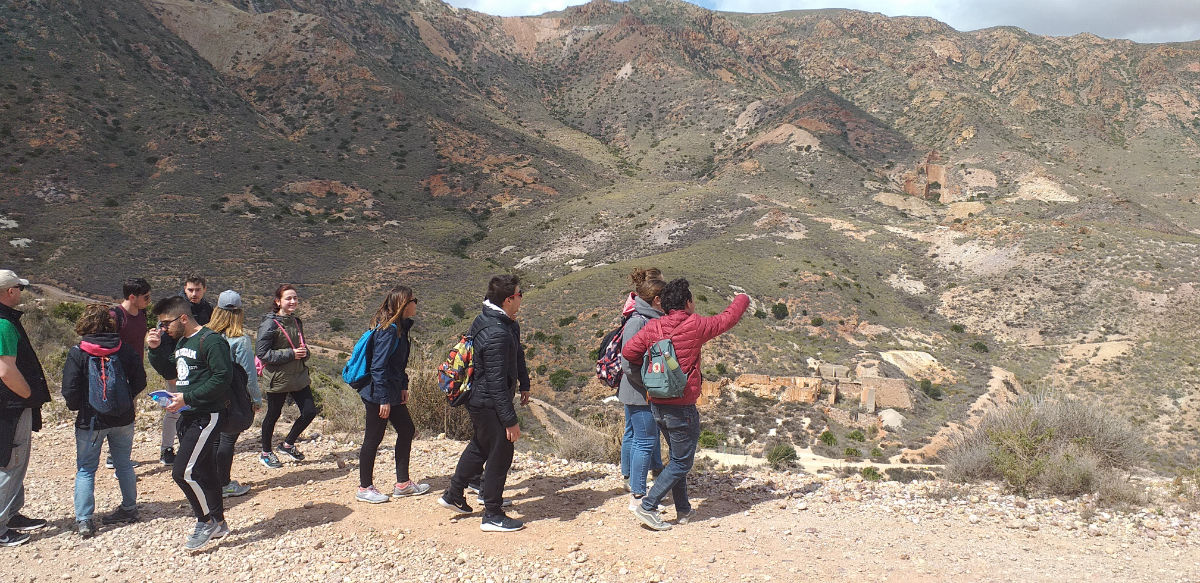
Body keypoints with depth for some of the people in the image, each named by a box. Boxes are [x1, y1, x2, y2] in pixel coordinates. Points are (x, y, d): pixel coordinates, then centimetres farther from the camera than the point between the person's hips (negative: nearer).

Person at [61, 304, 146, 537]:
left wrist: (77, 408, 7)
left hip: (90, 421, -3)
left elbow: (70, 391, -12)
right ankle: (129, 508, 26)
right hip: (123, 419, 3)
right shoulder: (126, 350, -5)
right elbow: (140, 381, 0)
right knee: (124, 464, 17)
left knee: (85, 469, 7)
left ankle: (84, 520, 4)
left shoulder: (77, 354, -13)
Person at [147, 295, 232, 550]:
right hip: (188, 415, 9)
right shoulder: (181, 342, 14)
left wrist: (188, 398, -21)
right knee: (203, 471, 15)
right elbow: (169, 372, 23)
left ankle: (208, 520, 4)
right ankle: (218, 523, 27)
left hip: (207, 416, -9)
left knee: (184, 471, -13)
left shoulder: (211, 342, -15)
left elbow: (221, 379, -21)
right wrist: (156, 349, 7)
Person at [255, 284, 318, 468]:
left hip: (299, 377, 7)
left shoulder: (296, 322, 10)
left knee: (310, 411, 3)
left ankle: (288, 444, 25)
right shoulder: (270, 323, -12)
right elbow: (262, 352, -17)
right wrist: (290, 354, -22)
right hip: (277, 379, -7)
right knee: (273, 415, 7)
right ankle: (266, 453, 28)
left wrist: (304, 352, -3)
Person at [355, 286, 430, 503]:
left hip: (392, 392, 10)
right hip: (378, 395, -10)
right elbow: (378, 367, -23)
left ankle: (402, 484, 23)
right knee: (373, 439, 2)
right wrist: (384, 400, -22)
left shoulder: (400, 327, 9)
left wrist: (403, 387, 14)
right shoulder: (388, 330, -21)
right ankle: (365, 488, 16)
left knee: (407, 430, 14)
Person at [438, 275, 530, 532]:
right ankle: (493, 516, 11)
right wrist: (510, 420, -23)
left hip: (478, 399, 11)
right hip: (489, 404, -11)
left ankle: (453, 495, 38)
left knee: (480, 446, 25)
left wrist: (524, 384, 19)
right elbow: (497, 383, -27)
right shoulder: (496, 334, -28)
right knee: (500, 454, 0)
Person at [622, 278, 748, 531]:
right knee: (681, 462, 5)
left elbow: (628, 351, -4)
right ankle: (648, 506, -1)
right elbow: (727, 319, 3)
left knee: (678, 457, 20)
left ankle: (683, 510, 29)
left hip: (657, 405, 6)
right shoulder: (695, 325, -11)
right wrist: (742, 300, 23)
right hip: (682, 409, -6)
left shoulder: (653, 326, -1)